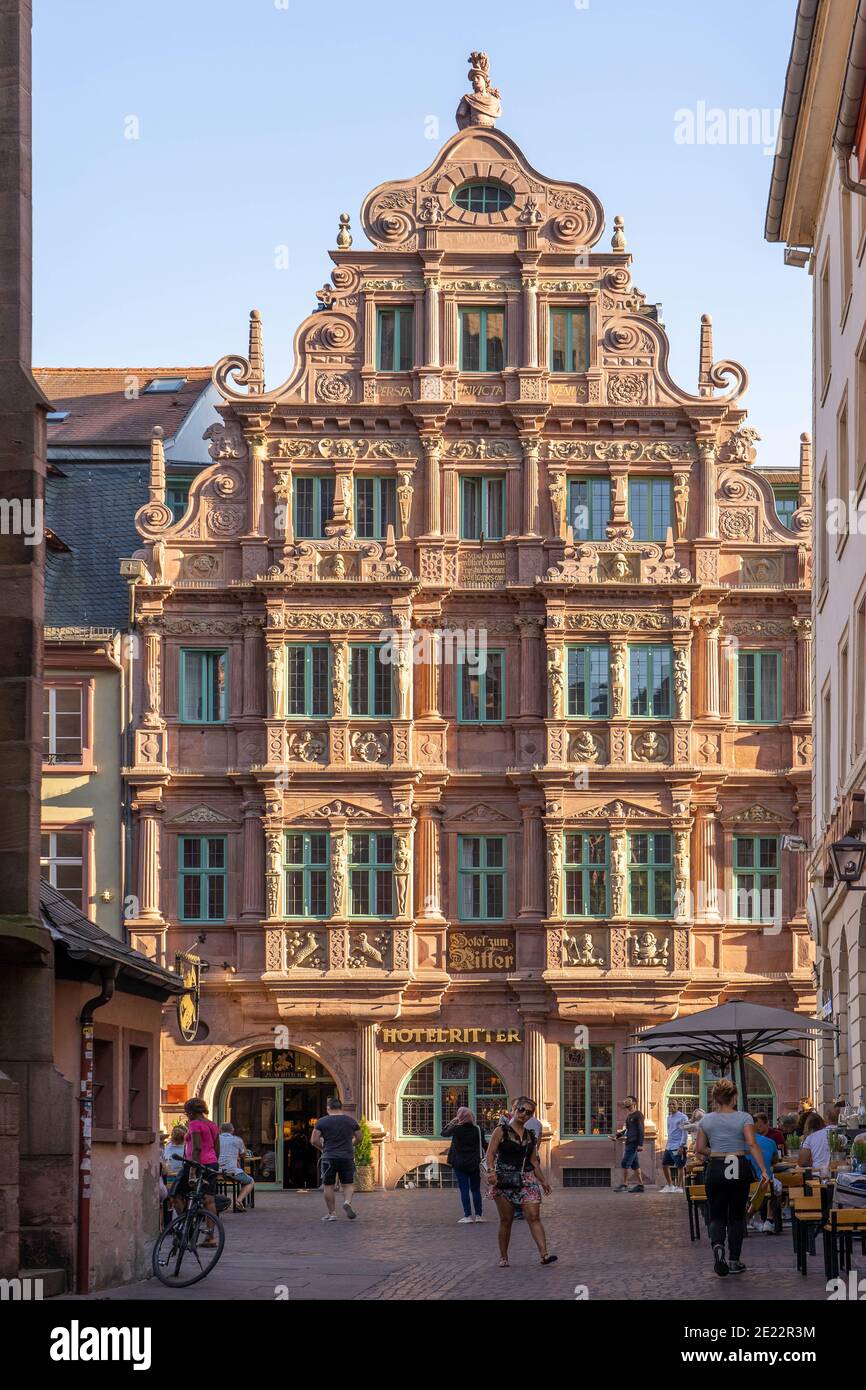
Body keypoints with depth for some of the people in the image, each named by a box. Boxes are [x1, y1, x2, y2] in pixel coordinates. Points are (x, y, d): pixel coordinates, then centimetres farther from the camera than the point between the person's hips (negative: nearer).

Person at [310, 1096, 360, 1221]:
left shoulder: (322, 1122, -3)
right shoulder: (351, 1121, 5)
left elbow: (314, 1140, -6)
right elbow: (359, 1139, 11)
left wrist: (323, 1147, 11)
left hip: (329, 1157, -2)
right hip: (347, 1158, 2)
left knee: (328, 1186, 7)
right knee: (348, 1184, 9)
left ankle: (331, 1213, 7)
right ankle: (347, 1202, -18)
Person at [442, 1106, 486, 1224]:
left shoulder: (456, 1129, -10)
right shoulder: (477, 1129, -4)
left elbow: (444, 1133, 8)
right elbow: (483, 1145, 0)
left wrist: (452, 1122, 15)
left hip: (460, 1164, -2)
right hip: (474, 1164, 2)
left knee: (464, 1190, 0)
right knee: (476, 1190, 10)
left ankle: (468, 1216, -4)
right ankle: (478, 1215, 9)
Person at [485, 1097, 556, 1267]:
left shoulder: (530, 1136, 14)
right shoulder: (501, 1131, 0)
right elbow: (490, 1153, -6)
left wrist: (542, 1181, 17)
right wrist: (490, 1170, -21)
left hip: (527, 1180, 3)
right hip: (504, 1181, -3)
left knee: (534, 1217, -9)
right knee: (506, 1220, 3)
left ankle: (544, 1254, -18)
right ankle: (503, 1257, 15)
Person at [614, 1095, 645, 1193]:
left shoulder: (638, 1115, -9)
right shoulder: (629, 1116, 19)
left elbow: (641, 1130, -14)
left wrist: (640, 1144, -20)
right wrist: (617, 1136, 12)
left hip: (634, 1143, -9)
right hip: (628, 1142, 9)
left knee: (625, 1163, -12)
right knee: (634, 1165, 10)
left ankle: (624, 1185, -12)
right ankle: (639, 1185, 12)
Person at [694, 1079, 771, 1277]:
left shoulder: (706, 1120, 3)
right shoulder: (744, 1118, -5)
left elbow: (700, 1148, 4)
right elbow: (752, 1144, -15)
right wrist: (763, 1170, -18)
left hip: (715, 1170, 1)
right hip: (739, 1169, -1)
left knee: (717, 1216, 5)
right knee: (737, 1216, 12)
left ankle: (717, 1245, -26)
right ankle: (734, 1260, 14)